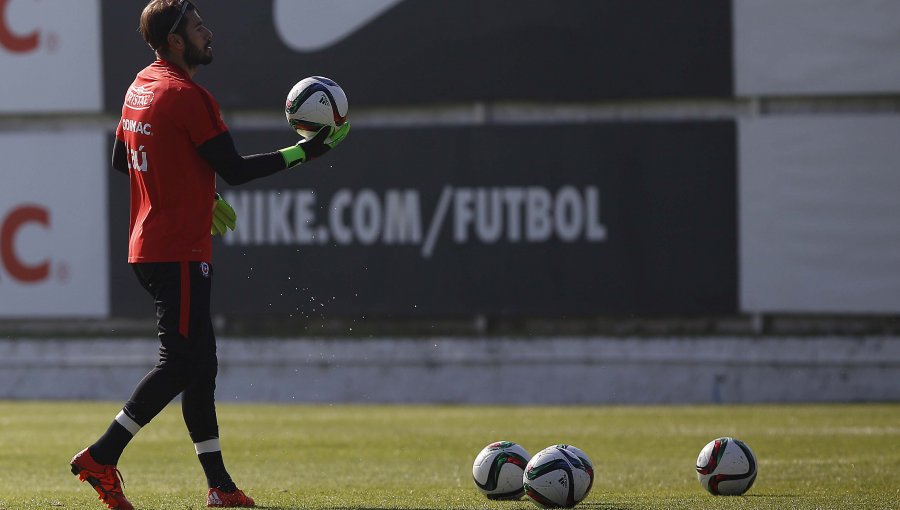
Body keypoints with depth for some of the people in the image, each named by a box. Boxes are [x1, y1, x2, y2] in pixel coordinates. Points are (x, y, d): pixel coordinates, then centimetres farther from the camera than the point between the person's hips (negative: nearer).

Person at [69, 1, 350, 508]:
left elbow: (122, 160, 24)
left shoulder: (141, 86, 13)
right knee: (180, 364, -9)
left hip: (148, 247, 10)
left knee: (200, 364, 11)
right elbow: (234, 168, -15)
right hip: (179, 252, -10)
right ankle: (102, 456, -10)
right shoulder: (188, 96, -15)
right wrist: (306, 151, -9)